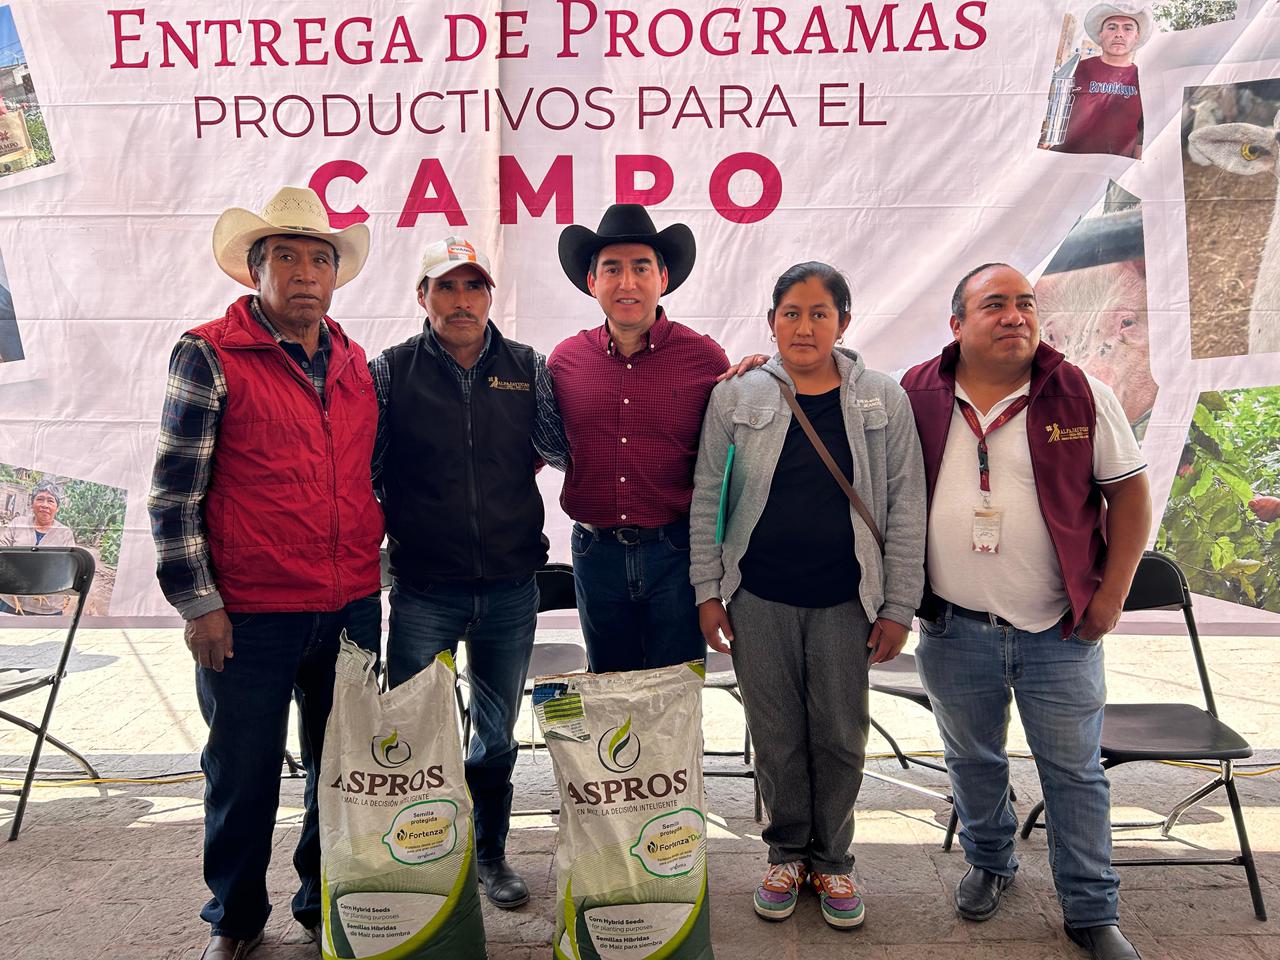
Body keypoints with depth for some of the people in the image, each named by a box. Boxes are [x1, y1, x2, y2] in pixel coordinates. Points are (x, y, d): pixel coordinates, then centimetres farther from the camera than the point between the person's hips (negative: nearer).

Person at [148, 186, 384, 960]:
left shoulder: (355, 362, 8)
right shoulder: (209, 355, -7)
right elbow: (174, 493, -8)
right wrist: (198, 604, -10)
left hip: (352, 608, 5)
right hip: (250, 615, -4)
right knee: (244, 774, 11)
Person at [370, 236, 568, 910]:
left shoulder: (527, 367, 5)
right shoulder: (390, 372, -1)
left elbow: (561, 447, -4)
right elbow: (363, 473, -2)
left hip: (510, 587, 3)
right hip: (423, 590, -2)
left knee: (498, 733, 16)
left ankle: (490, 854, 35)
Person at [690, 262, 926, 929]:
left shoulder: (883, 400, -1)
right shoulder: (736, 397, -1)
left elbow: (905, 507, 1)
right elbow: (705, 498, 3)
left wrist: (898, 606, -1)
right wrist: (707, 590, 0)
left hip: (843, 603, 0)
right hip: (759, 599, 0)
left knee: (840, 737, 11)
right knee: (776, 735, 12)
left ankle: (831, 861, 33)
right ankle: (786, 852, 34)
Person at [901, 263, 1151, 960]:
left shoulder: (1082, 397, -4)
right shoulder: (917, 397, -4)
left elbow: (1128, 492, 0)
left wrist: (1111, 593, -3)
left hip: (1060, 632, 0)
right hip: (953, 630, 1)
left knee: (1074, 771, 10)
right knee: (972, 759, 18)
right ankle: (988, 864, 41)